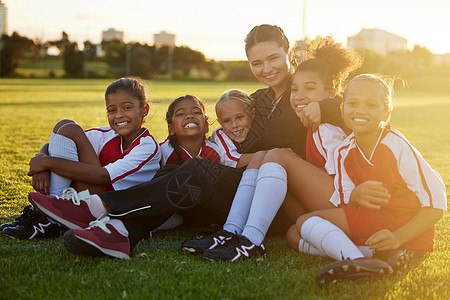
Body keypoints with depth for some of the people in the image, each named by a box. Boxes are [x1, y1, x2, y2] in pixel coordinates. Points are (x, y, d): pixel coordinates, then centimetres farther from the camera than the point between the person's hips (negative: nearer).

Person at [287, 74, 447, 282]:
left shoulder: (396, 146, -12)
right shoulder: (344, 152, 6)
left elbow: (436, 203, -13)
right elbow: (344, 207, 4)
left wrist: (398, 236, -25)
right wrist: (355, 197, -21)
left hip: (409, 232, -8)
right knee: (294, 234, -2)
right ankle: (357, 259, -23)